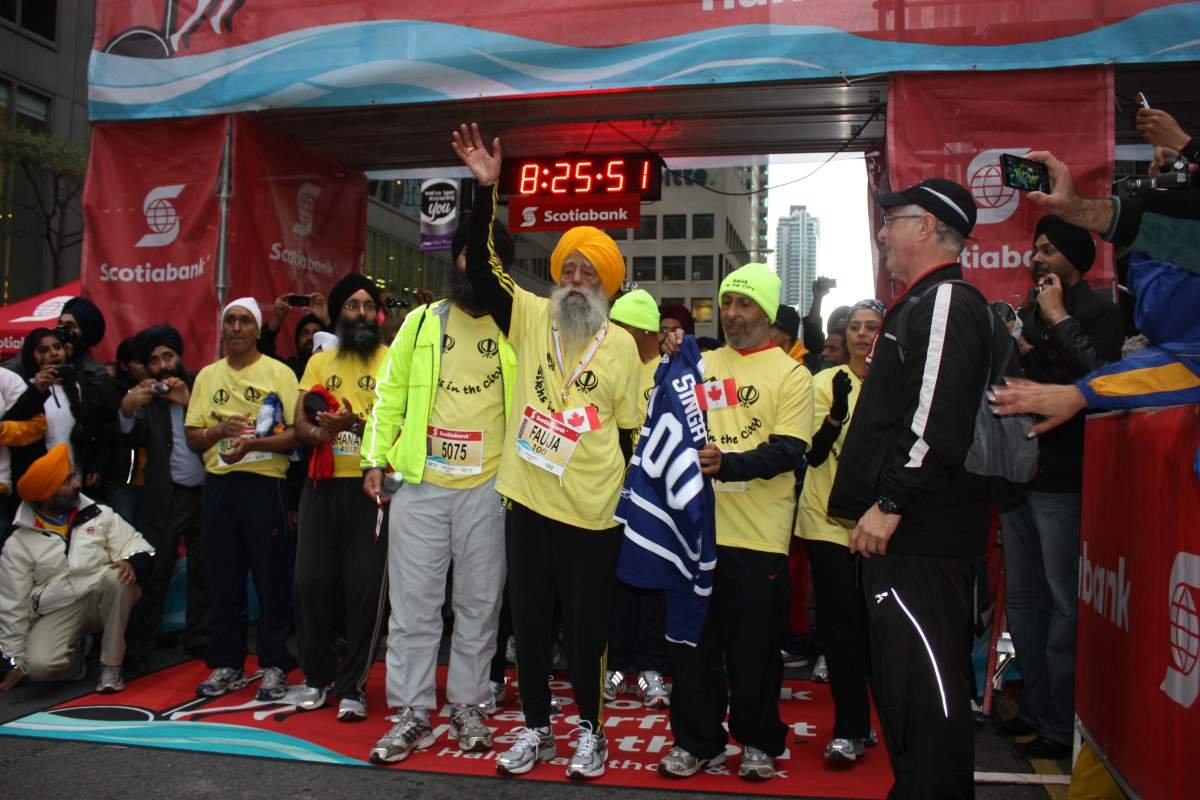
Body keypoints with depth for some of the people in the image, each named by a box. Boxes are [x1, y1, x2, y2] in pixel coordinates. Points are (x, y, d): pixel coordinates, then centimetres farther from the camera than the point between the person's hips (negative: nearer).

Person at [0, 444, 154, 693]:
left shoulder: (99, 515, 1)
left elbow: (136, 546, -2)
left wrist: (132, 563, -28)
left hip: (104, 600, 1)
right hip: (58, 612, -1)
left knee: (118, 577, -32)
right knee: (39, 665, -29)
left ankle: (111, 666, -18)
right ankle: (74, 657, 10)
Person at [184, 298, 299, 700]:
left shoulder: (278, 373, 1)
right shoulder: (207, 376, 14)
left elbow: (296, 433, -6)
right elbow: (192, 436, 12)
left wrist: (252, 442, -20)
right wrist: (220, 431, -9)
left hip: (264, 484, -4)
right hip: (218, 485, 4)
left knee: (271, 580, 0)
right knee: (222, 580, 9)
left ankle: (274, 666, 9)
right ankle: (226, 665, 19)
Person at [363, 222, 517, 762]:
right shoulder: (421, 322, 9)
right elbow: (390, 395, 9)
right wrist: (374, 460, 2)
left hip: (488, 488, 0)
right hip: (420, 485, 1)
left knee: (479, 603, 9)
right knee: (414, 602, 5)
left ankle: (467, 707, 23)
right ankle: (413, 713, 16)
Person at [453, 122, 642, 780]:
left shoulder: (621, 345, 2)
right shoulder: (530, 317, 4)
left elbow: (630, 430, 5)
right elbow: (480, 268, -6)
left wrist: (628, 500, 2)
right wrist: (486, 190, -15)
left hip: (590, 510, -1)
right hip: (528, 499, 2)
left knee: (586, 623, 8)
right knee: (529, 618, 12)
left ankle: (589, 727, 28)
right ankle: (536, 728, 29)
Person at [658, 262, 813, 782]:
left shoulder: (790, 375, 0)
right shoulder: (701, 365, 12)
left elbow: (788, 451, -12)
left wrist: (728, 464, -29)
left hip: (758, 534, -3)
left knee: (755, 643, 6)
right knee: (692, 638, 9)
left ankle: (758, 742, 26)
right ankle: (697, 740, 25)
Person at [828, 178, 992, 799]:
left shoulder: (947, 303, -12)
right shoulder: (923, 304, 21)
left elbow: (936, 420, -23)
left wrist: (890, 503, -21)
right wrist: (872, 504, 23)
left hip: (922, 534, -11)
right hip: (905, 530, 11)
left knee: (924, 680, -6)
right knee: (903, 672, 17)